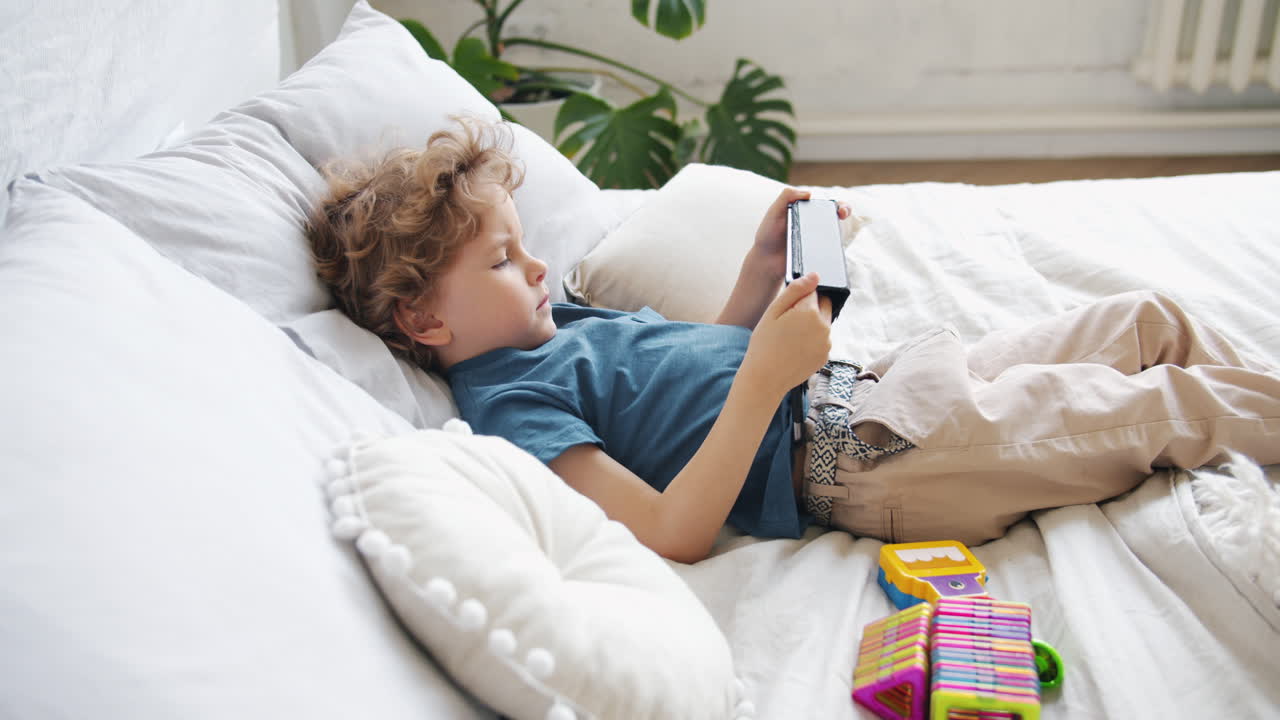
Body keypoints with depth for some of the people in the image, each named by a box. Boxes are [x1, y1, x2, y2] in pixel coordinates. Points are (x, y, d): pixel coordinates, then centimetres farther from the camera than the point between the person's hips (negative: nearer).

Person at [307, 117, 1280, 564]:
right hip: (854, 462, -10)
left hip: (859, 391, 10)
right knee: (1165, 403, -6)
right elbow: (675, 532, -23)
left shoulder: (561, 321, 14)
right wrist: (767, 376, -30)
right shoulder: (508, 403, -15)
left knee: (1147, 319, 11)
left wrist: (768, 261, 8)